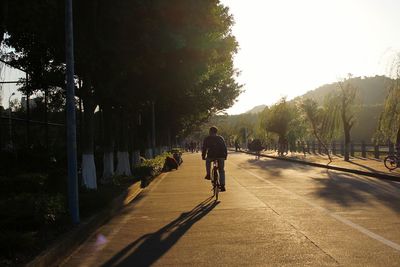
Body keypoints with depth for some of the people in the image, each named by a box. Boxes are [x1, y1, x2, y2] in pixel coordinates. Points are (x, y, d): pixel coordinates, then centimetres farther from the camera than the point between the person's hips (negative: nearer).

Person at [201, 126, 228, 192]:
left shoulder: (207, 139, 8)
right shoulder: (221, 138, 15)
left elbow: (204, 148, 6)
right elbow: (225, 148, 13)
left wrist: (203, 156, 15)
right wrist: (225, 156, 20)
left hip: (211, 156, -2)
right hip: (221, 156, 2)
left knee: (207, 161, 33)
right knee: (221, 171, 12)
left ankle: (208, 175, 23)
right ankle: (222, 186, 6)